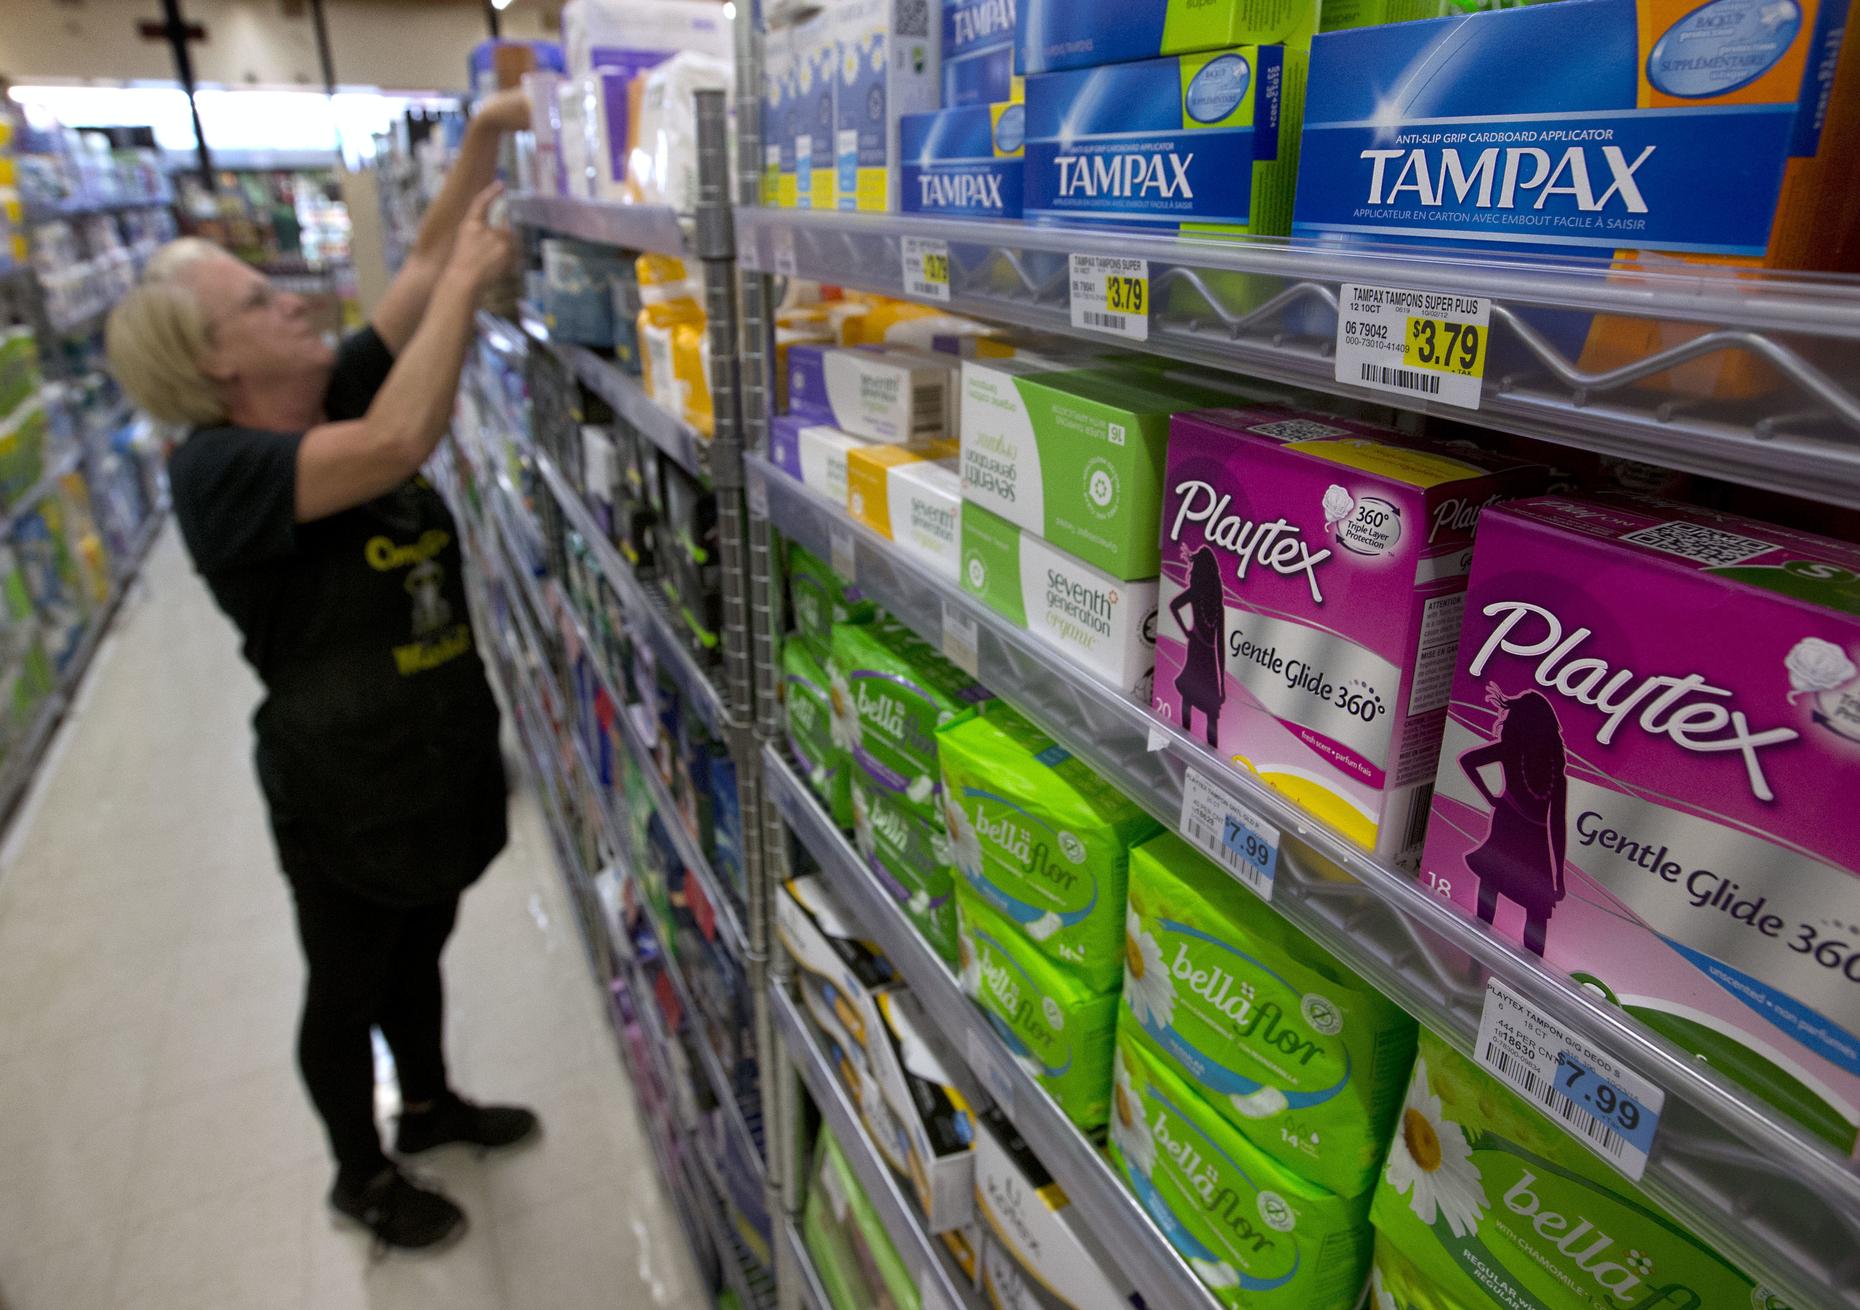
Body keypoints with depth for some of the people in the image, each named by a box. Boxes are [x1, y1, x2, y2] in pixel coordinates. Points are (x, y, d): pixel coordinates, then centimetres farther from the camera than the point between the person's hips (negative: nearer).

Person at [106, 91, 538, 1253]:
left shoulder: (341, 394, -1)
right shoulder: (218, 471, -24)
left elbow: (424, 267, -2)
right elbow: (401, 442, -40)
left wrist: (482, 145, -14)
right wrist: (468, 278, -31)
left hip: (447, 756, 7)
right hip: (346, 794, -7)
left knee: (421, 952, 28)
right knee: (349, 992, 17)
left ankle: (431, 1105, 53)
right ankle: (363, 1176, 42)